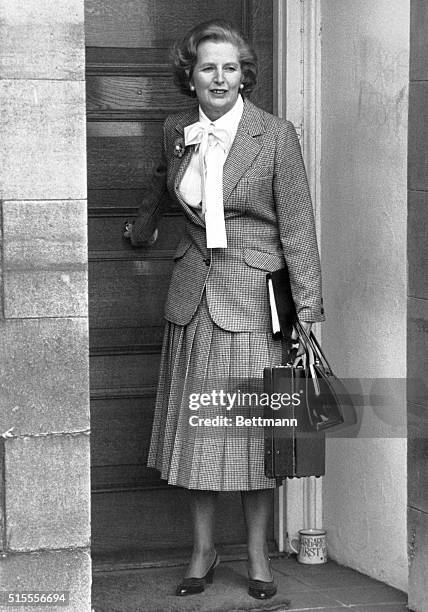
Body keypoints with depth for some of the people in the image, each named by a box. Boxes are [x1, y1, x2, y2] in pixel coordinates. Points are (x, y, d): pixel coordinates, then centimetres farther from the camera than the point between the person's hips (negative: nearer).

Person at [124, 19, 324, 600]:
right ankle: (203, 552, 18)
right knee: (196, 425, 6)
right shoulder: (177, 131, 5)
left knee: (252, 427, 1)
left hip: (254, 296, -4)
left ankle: (258, 556, 14)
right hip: (194, 296, 4)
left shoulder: (276, 136, -8)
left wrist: (308, 311, -10)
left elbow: (298, 227, -7)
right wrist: (143, 227, 45)